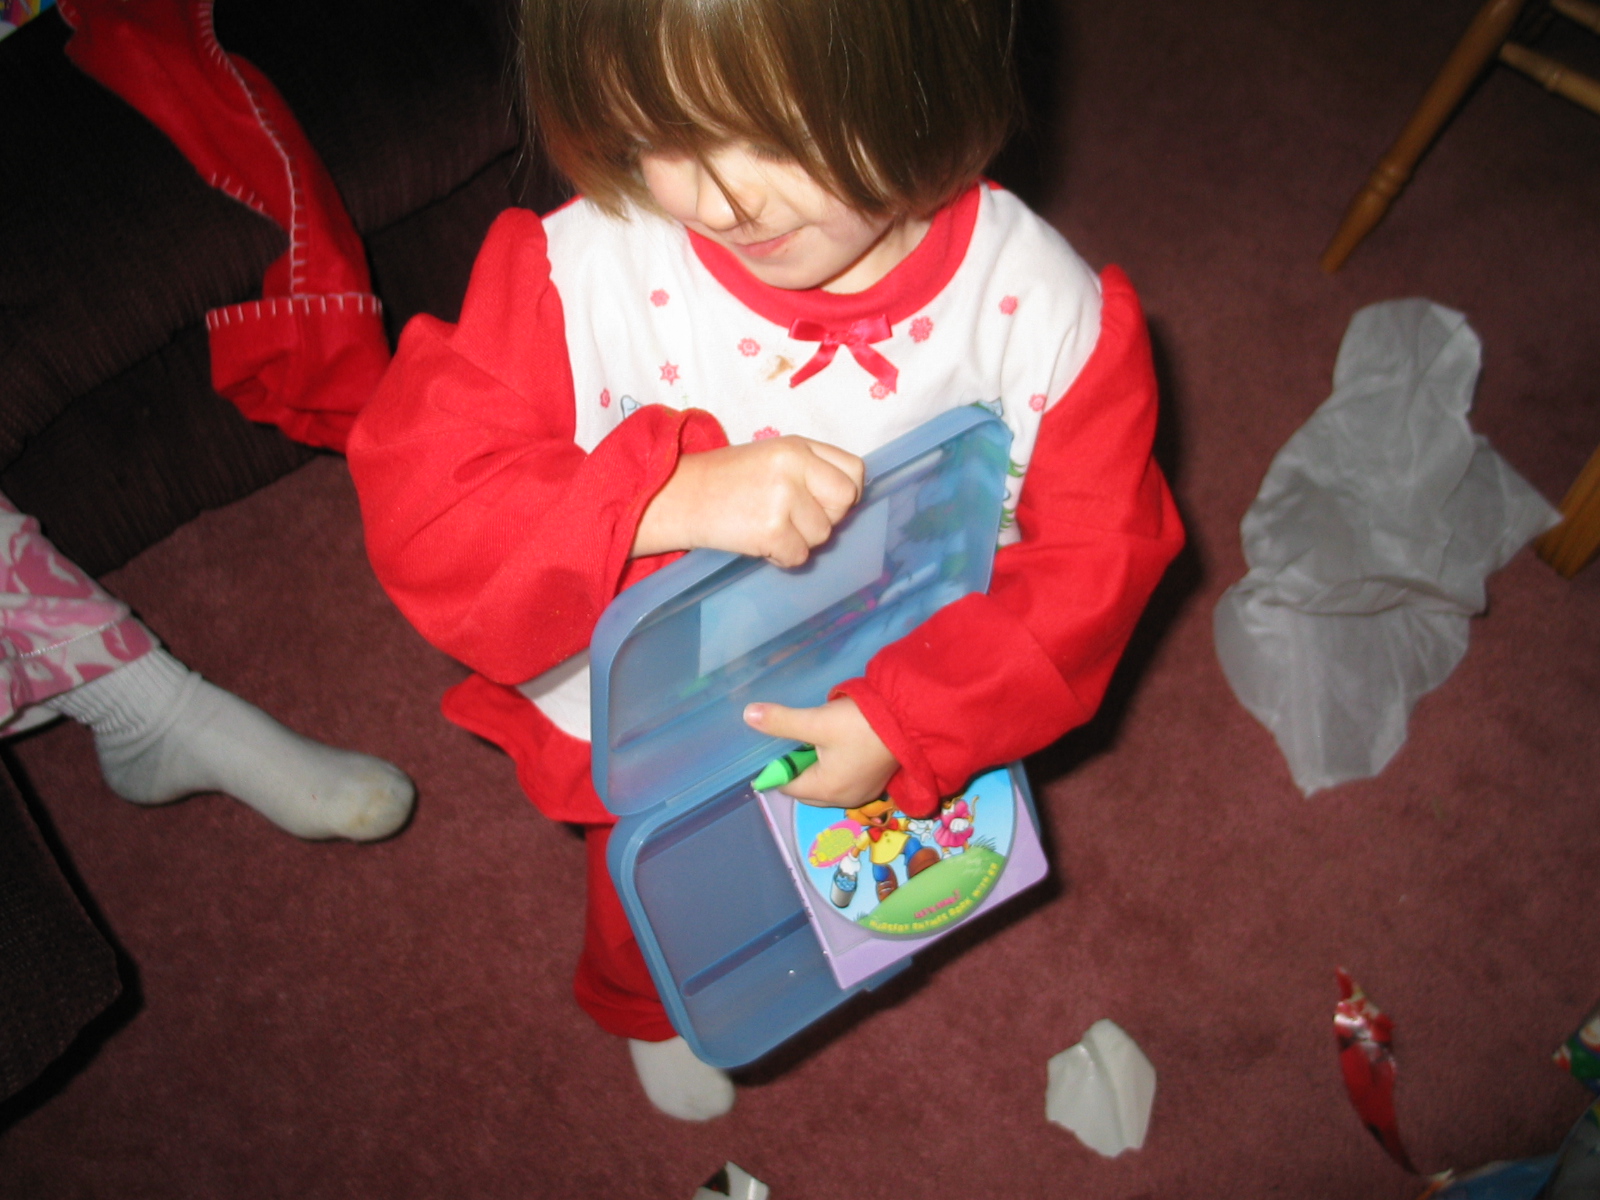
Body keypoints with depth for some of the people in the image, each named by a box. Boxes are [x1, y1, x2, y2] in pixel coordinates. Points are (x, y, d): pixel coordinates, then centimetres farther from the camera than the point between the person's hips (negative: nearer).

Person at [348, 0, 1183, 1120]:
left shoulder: (1041, 305, -28)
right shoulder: (582, 273, -32)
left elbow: (1094, 551, -19)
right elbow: (418, 496, -32)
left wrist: (909, 723, -29)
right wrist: (673, 495, -47)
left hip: (912, 740, 2)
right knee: (658, 927, 32)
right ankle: (652, 1010, 70)